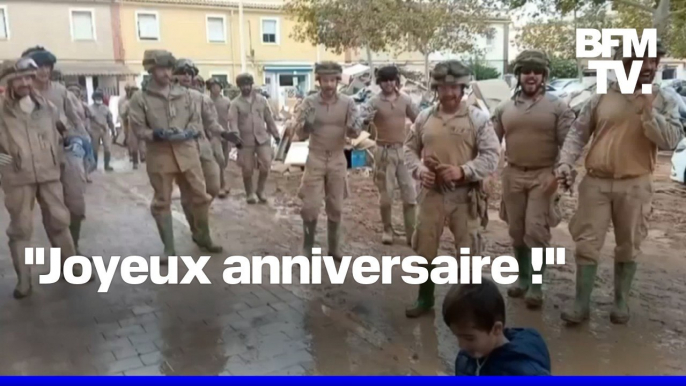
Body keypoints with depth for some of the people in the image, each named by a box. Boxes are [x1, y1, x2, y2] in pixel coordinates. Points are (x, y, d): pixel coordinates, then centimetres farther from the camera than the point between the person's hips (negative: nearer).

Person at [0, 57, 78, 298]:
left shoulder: (46, 107, 5)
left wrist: (59, 152, 15)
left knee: (59, 221, 10)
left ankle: (71, 265, 25)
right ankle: (23, 280, 14)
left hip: (49, 174, 3)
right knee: (20, 228, 5)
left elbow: (62, 130, 23)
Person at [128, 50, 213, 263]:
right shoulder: (139, 98, -1)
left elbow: (196, 120, 7)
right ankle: (169, 248, 17)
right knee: (162, 202, 6)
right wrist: (157, 134, -22)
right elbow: (138, 129, -5)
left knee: (200, 196, 9)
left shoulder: (184, 93, 7)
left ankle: (204, 236, 29)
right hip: (159, 156, -2)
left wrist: (188, 132, -14)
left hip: (187, 152, 2)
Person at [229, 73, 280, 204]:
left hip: (262, 138, 2)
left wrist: (276, 134, 11)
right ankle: (249, 193, 23)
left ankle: (260, 190, 12)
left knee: (266, 165, -10)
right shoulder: (235, 103, 0)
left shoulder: (261, 100, 9)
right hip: (245, 140, -1)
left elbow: (269, 118, 12)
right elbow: (232, 121, -10)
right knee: (247, 170, 3)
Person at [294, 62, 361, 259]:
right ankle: (307, 247, 14)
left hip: (338, 160, 1)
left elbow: (355, 134, -4)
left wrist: (353, 127, -27)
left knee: (335, 207, 9)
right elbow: (300, 134, -4)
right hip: (315, 159, -1)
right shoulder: (309, 102, -6)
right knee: (310, 207, -3)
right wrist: (307, 124, -25)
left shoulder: (348, 102, -5)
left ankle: (334, 247, 24)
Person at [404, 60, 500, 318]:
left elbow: (492, 155, -8)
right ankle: (425, 298, 28)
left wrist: (463, 171, -21)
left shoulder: (478, 118, -4)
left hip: (465, 195, -3)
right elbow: (410, 148, 12)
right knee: (424, 247, 10)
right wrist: (419, 170, -7)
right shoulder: (424, 117, 6)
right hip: (431, 193, 3)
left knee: (467, 250, 8)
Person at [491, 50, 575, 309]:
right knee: (517, 232, 11)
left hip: (543, 176, -3)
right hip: (513, 176, 4)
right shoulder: (504, 109, 7)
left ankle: (536, 286, 7)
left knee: (536, 231, -7)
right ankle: (522, 278, 28)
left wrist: (559, 174, -17)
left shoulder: (557, 107, -1)